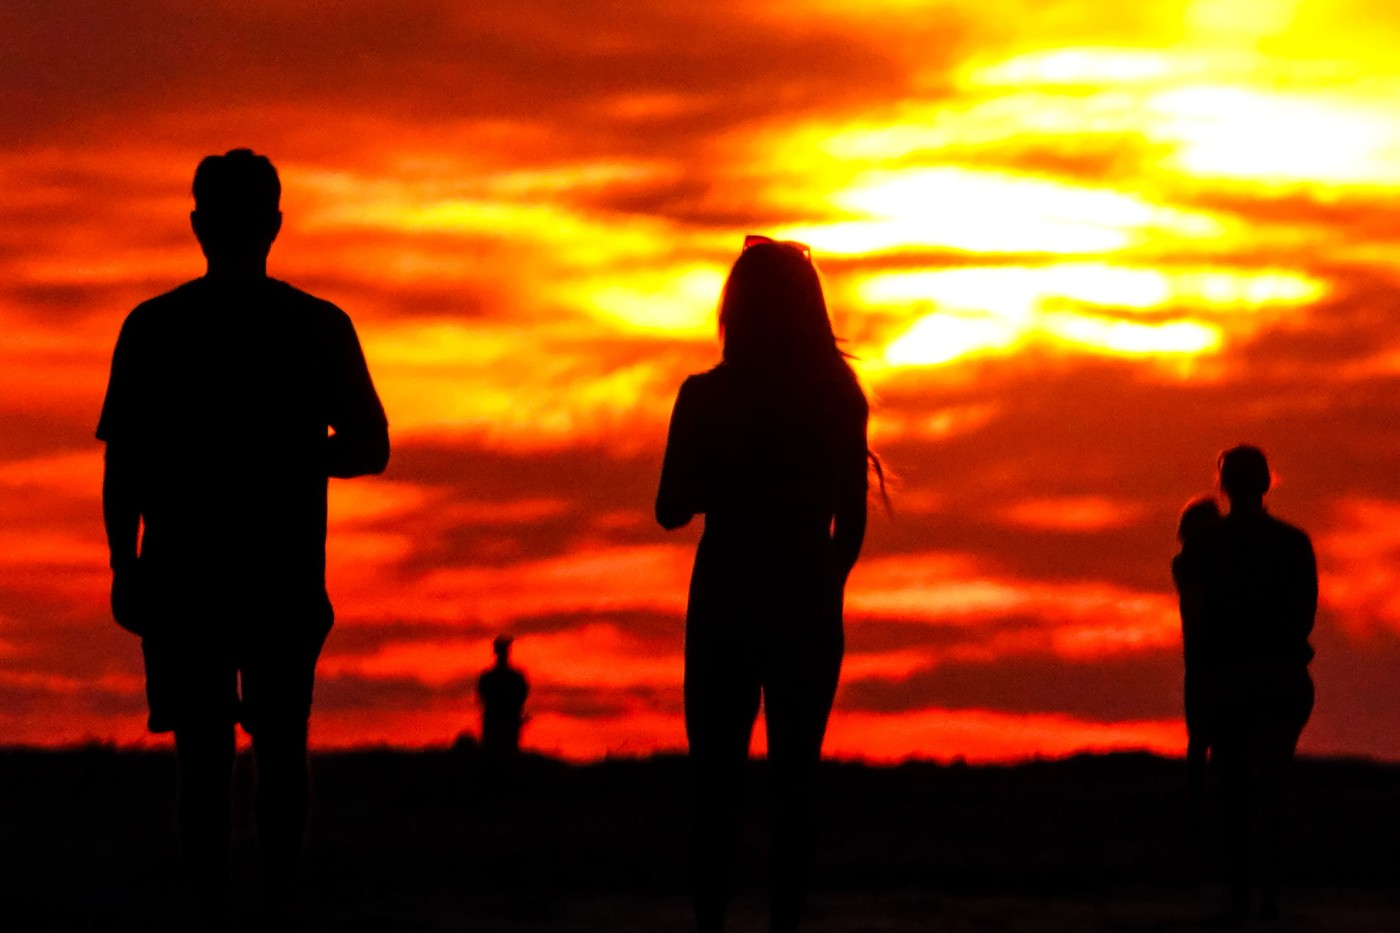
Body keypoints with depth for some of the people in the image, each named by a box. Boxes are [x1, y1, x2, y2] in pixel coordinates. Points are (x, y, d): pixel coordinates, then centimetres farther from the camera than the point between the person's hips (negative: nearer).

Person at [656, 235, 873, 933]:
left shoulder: (707, 397, -6)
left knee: (716, 790, 3)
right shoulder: (838, 401, 0)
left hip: (726, 607, -2)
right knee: (794, 789, 6)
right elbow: (851, 523, 3)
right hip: (808, 612, 2)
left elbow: (671, 510, -1)